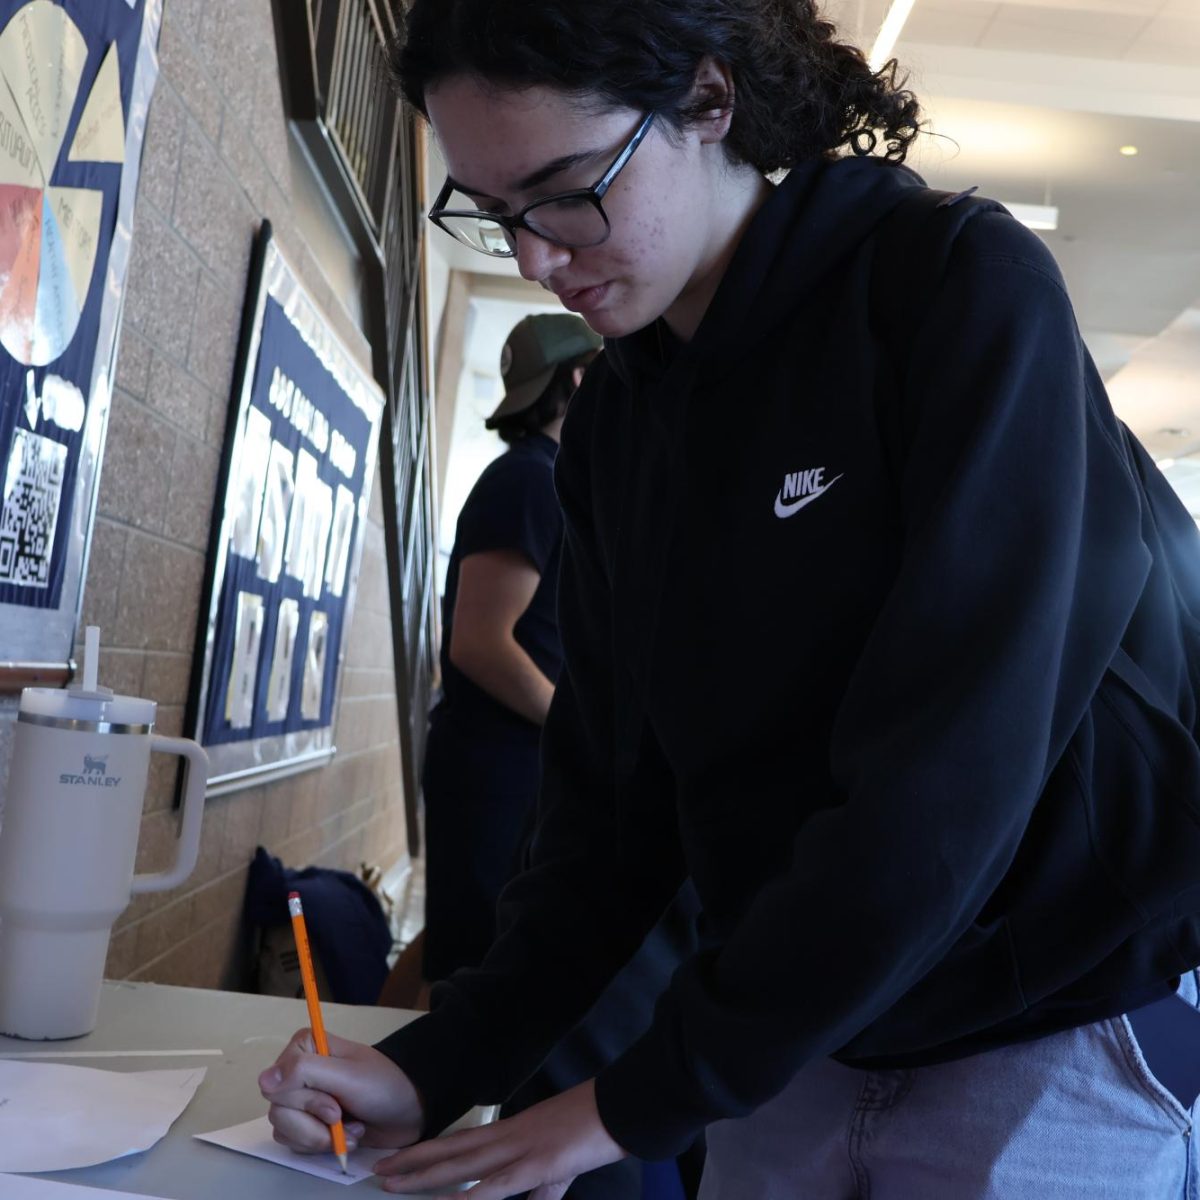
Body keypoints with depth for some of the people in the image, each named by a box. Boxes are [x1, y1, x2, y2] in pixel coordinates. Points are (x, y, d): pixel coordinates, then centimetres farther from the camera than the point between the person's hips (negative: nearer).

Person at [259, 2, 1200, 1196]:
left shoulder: (967, 292, -17)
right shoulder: (612, 421, 2)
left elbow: (946, 778, -24)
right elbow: (613, 788, 2)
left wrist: (645, 1097, -18)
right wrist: (440, 1067, -9)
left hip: (1062, 1042, -5)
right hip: (799, 1046, 6)